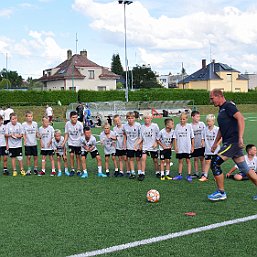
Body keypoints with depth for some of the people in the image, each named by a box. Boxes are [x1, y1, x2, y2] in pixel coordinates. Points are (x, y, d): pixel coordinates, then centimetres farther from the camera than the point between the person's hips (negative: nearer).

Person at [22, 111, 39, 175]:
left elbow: (37, 133, 9)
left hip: (34, 143, 2)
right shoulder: (24, 124, -4)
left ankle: (35, 169, 20)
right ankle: (29, 169, 14)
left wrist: (38, 136, -12)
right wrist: (25, 140, -15)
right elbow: (24, 134, -1)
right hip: (27, 144, -2)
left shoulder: (35, 123, 1)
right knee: (28, 157, 1)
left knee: (35, 157, 5)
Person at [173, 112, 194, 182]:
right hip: (179, 148, 2)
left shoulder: (189, 126, -2)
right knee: (180, 161, 10)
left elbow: (192, 137, 2)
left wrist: (192, 146, 1)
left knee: (188, 160, 5)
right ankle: (180, 175, 17)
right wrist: (175, 147, -1)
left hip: (187, 148, -2)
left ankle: (189, 175, 9)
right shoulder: (177, 126, 2)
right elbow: (175, 137, 4)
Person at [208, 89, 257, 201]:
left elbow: (241, 118, -21)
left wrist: (240, 137, -27)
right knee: (244, 168, 10)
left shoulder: (228, 106, -9)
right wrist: (215, 143, 29)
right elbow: (221, 129, 29)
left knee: (215, 163, -9)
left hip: (233, 142, -9)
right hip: (228, 142, 9)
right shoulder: (222, 109, 20)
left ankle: (221, 193, 1)